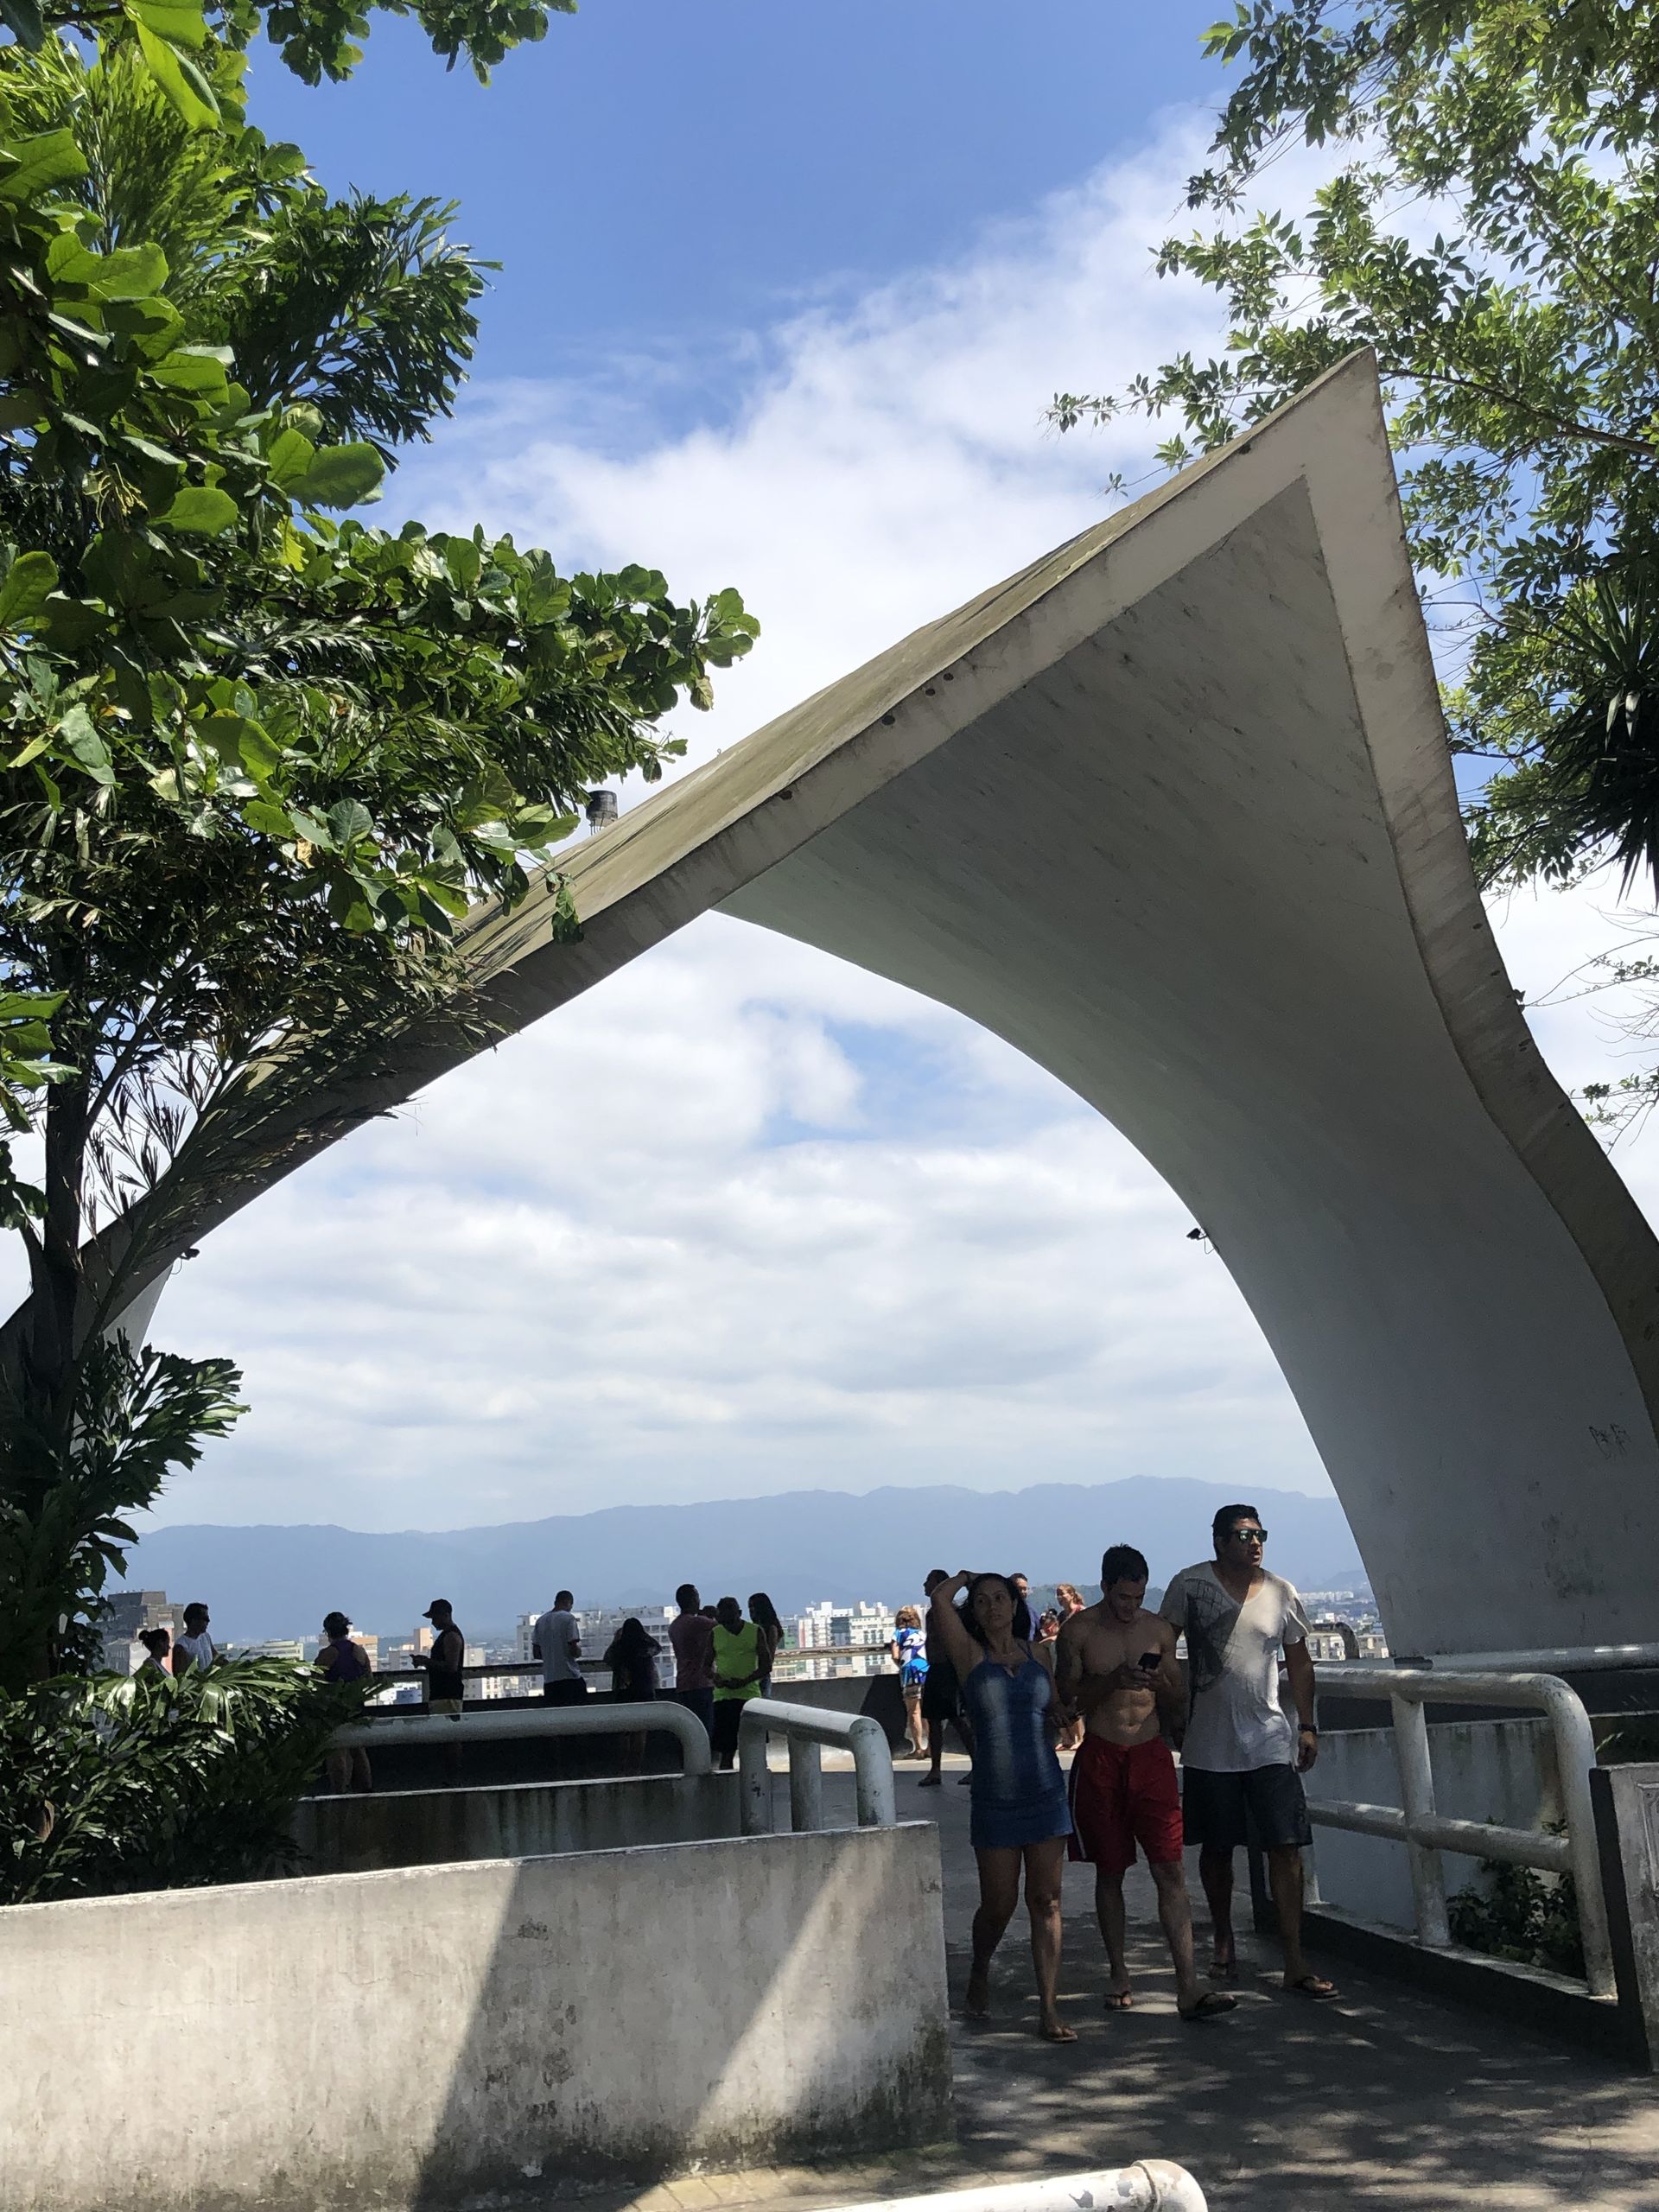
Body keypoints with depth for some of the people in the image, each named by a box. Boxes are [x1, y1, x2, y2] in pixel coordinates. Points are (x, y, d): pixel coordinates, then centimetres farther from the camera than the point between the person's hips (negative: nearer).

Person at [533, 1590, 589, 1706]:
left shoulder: (541, 1621, 11)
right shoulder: (568, 1618, -7)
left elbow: (536, 1654, 12)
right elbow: (574, 1650, -14)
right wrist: (579, 1652, 8)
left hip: (548, 1680, 5)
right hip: (569, 1678, -5)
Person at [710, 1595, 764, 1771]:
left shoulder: (755, 1632, 1)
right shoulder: (715, 1634, 5)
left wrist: (744, 1681, -15)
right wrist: (715, 1677, -12)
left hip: (750, 1695, -1)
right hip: (723, 1696, 1)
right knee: (726, 1750, -1)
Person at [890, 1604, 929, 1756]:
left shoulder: (899, 1633, 14)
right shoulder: (922, 1634, 25)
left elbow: (895, 1657, 4)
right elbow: (930, 1653, 17)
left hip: (911, 1672, -4)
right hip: (928, 1673, 4)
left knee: (914, 1712, -1)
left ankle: (919, 1748, -5)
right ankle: (929, 1747, 9)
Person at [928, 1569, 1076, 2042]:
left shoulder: (1035, 1655, 9)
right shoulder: (970, 1654, -1)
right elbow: (939, 1599, -13)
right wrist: (965, 1578, 2)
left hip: (1046, 1792, 3)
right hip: (995, 1799, -2)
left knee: (1046, 1903, 1)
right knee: (998, 1905, 5)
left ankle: (1050, 2011, 6)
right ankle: (980, 1972, 34)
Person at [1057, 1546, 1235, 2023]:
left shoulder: (1159, 1630, 6)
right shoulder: (1079, 1630, -2)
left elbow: (1176, 1707, 12)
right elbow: (1065, 1699, -3)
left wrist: (1160, 1685, -11)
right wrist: (1111, 1681, -18)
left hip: (1151, 1755, 2)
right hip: (1100, 1757, -2)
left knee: (1171, 1873, -5)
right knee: (1109, 1871, 8)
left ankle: (1188, 1989, -6)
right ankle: (1119, 1975, 23)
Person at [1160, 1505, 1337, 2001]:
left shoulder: (1281, 1593, 2)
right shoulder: (1190, 1585, -5)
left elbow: (1298, 1663, 12)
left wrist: (1307, 1725, 8)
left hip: (1271, 1742, 1)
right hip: (1210, 1745, -1)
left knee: (1285, 1847, -5)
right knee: (1217, 1848, 11)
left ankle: (1294, 1963, -1)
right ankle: (1224, 1941, 31)